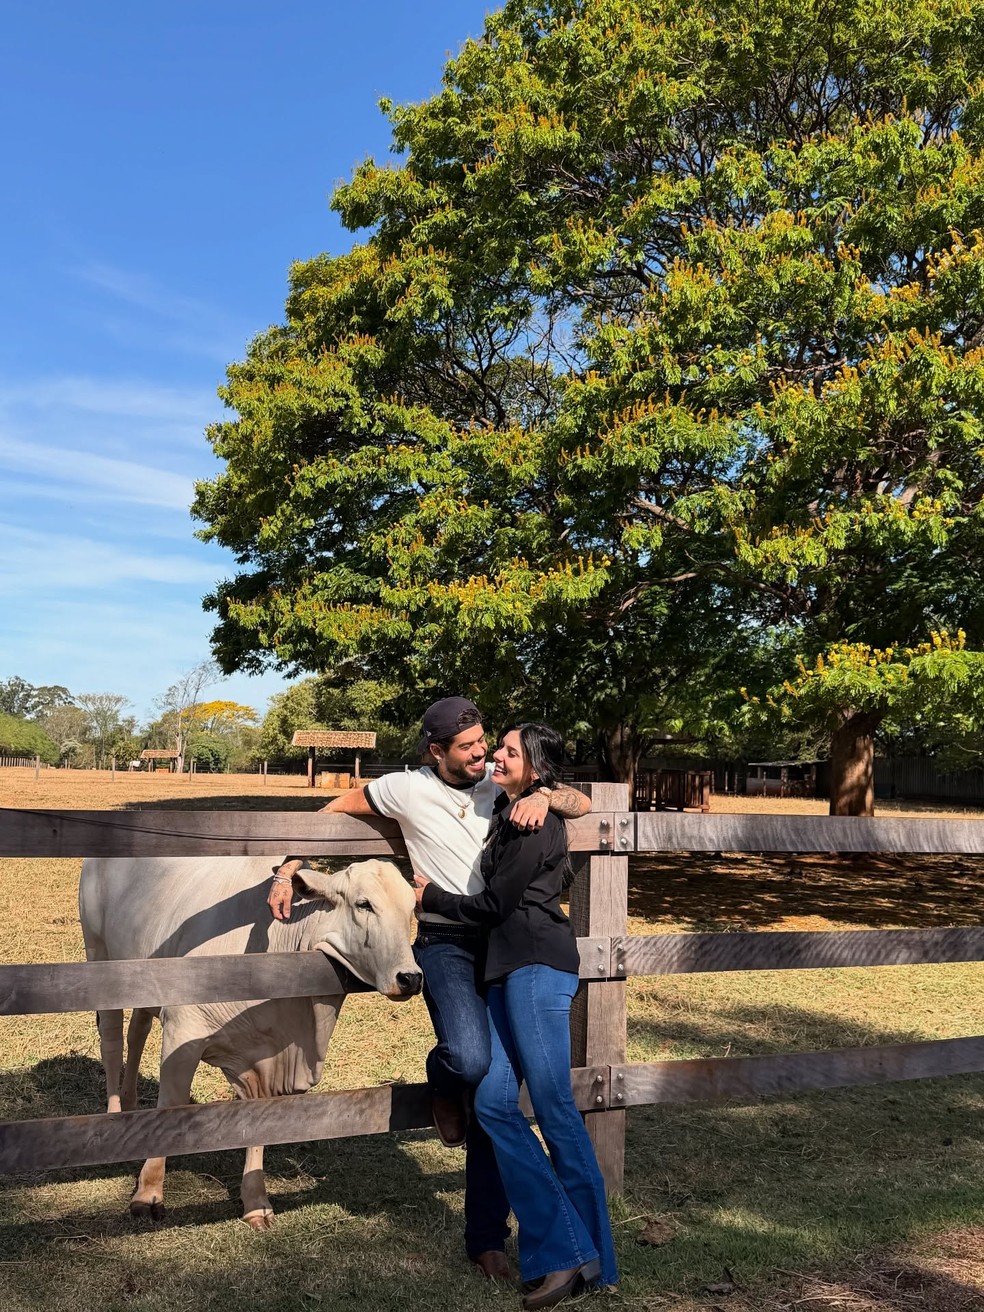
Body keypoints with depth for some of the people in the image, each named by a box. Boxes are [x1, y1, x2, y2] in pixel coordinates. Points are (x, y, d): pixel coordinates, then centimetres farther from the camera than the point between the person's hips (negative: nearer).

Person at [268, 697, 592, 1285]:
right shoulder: (408, 789, -5)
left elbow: (584, 806, 4)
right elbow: (332, 811, 8)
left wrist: (544, 796, -18)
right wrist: (287, 871, 3)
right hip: (446, 943, -3)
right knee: (470, 1058, -30)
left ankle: (488, 1239, 18)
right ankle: (443, 1081, 12)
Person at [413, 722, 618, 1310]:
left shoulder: (536, 821, -8)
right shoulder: (507, 812, 21)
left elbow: (493, 904, -7)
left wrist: (430, 896, 6)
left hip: (537, 963, -9)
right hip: (508, 968, 9)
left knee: (553, 1105, -8)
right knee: (494, 1101, -1)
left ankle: (586, 1257, -1)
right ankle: (560, 1249, 2)